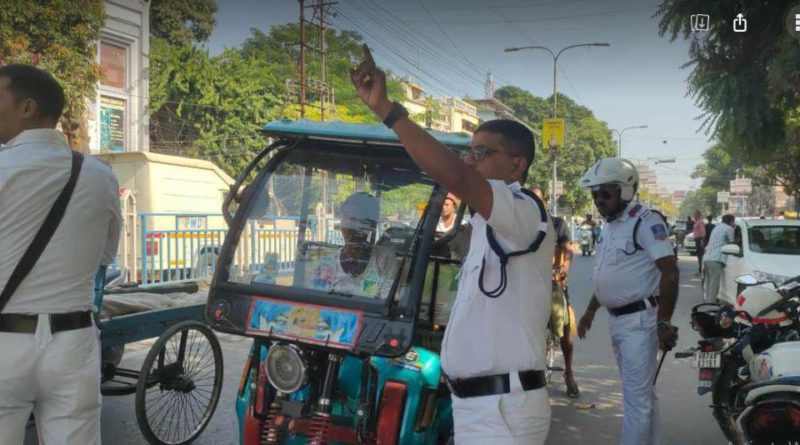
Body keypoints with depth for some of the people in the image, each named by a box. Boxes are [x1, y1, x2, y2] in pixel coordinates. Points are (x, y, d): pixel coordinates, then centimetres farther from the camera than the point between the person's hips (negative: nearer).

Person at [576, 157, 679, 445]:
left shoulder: (645, 221, -15)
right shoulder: (609, 226, 12)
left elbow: (670, 271, -20)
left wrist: (664, 323, -24)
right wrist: (590, 312, 24)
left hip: (640, 320, -9)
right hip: (616, 320, 9)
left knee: (636, 396, -5)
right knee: (642, 392, 19)